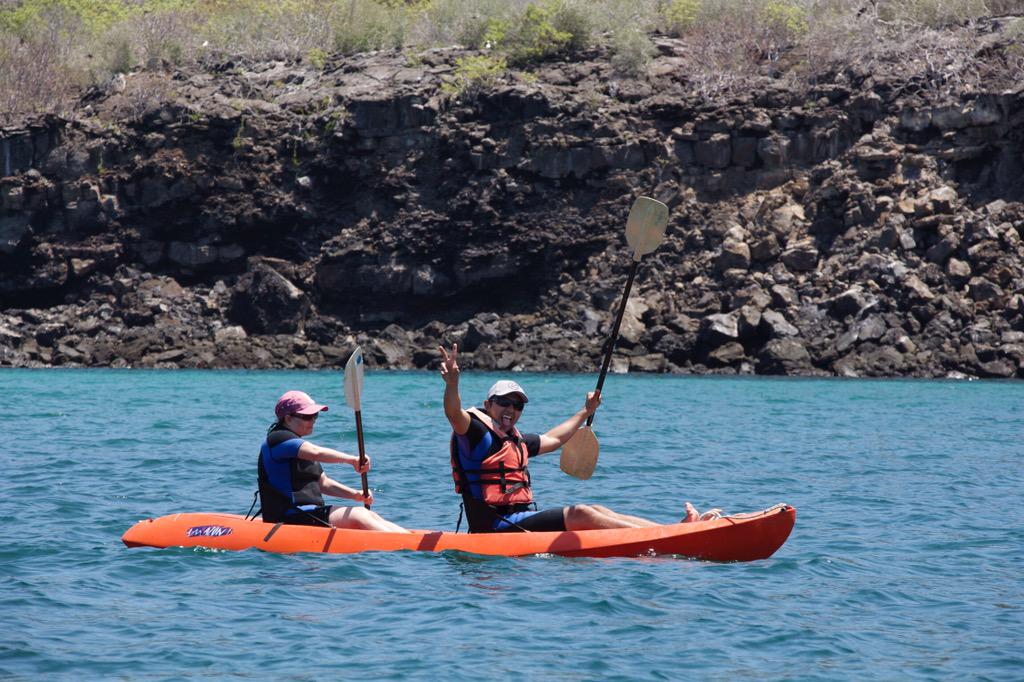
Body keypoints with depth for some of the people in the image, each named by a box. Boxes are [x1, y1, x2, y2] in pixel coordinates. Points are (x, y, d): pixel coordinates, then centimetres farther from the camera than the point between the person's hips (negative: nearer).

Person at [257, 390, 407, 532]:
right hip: (289, 519, -10)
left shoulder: (302, 446, 23)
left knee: (370, 516, -4)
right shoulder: (277, 439, -9)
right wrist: (352, 460, -26)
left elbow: (323, 483, 21)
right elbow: (317, 453, -26)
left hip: (311, 515, 10)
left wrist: (355, 495, 6)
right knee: (358, 516, -19)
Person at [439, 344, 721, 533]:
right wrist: (452, 383, -47)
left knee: (595, 512, -2)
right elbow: (455, 415, -28)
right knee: (579, 514, -19)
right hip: (497, 526, -9)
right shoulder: (476, 433, -7)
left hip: (522, 521, 9)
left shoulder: (515, 441, 21)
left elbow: (553, 439, 38)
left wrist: (586, 412, 45)